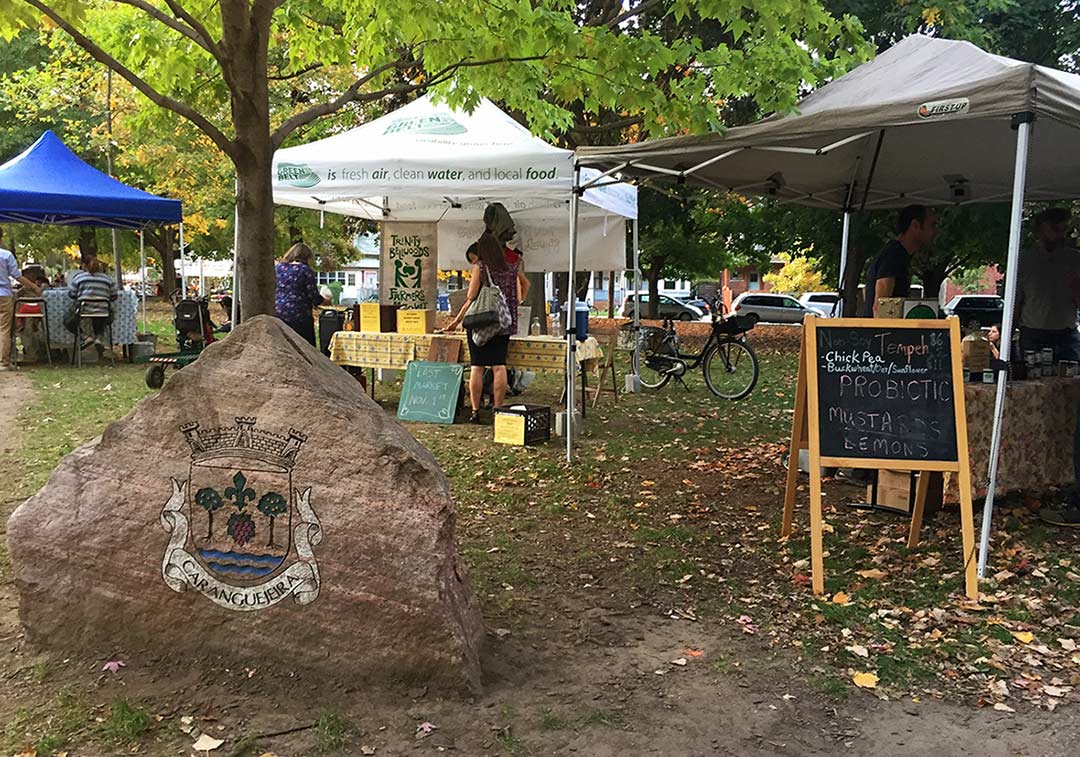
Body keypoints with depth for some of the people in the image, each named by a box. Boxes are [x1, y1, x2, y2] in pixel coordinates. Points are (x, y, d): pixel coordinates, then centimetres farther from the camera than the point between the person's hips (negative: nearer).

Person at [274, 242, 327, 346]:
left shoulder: (278, 268, 11)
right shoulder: (305, 270, -3)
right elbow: (315, 297, -5)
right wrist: (325, 301, 15)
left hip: (278, 314, 5)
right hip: (299, 316, -5)